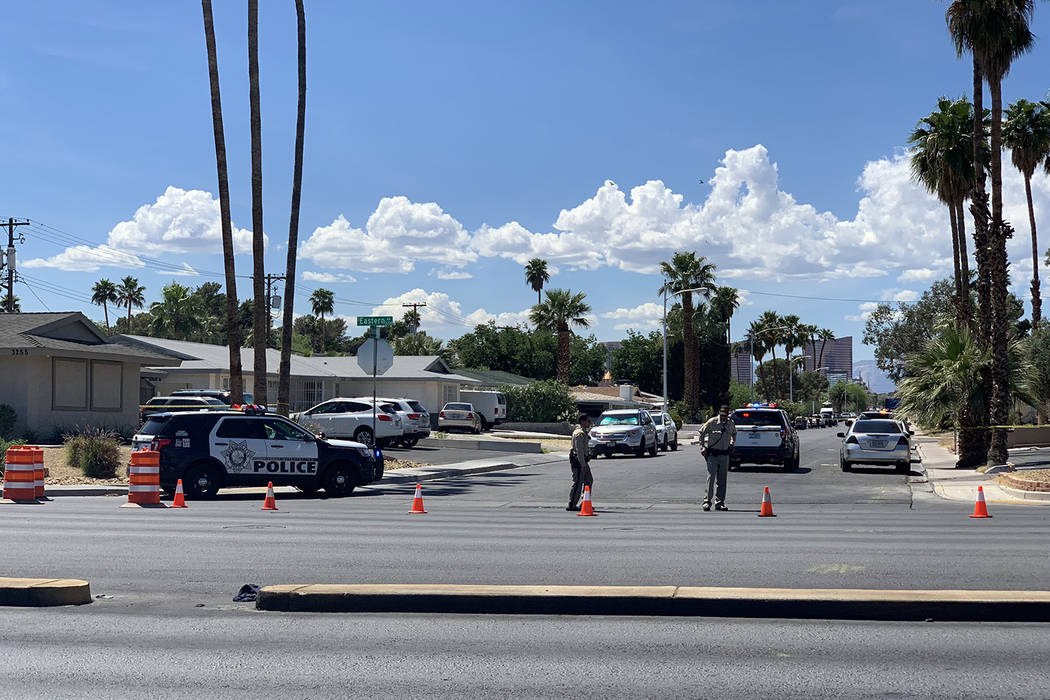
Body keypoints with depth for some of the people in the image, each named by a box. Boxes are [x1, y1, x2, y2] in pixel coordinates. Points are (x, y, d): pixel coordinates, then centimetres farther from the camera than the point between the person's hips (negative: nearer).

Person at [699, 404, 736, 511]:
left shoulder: (731, 424, 7)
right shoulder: (712, 422, -6)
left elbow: (734, 434, 28)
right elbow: (702, 433, 3)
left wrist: (731, 445, 20)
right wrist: (702, 447, -2)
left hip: (725, 455, 4)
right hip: (712, 454, -4)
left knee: (722, 480, 6)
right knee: (711, 477, -9)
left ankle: (719, 503, 12)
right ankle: (707, 501, -5)